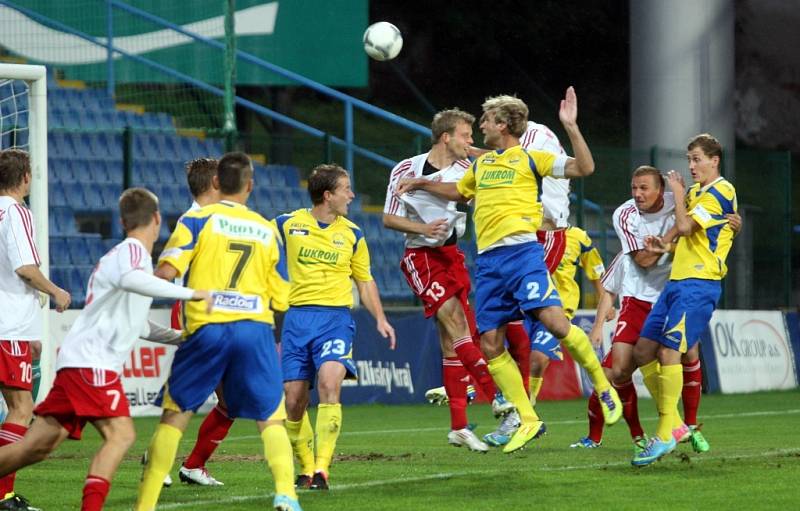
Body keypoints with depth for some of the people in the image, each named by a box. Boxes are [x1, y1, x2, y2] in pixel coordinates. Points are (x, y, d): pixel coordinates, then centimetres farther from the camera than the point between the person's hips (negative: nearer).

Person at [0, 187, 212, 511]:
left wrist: (181, 337, 39)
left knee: (37, 446, 8)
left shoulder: (128, 253, 25)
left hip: (76, 363, 10)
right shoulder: (132, 250, -6)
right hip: (91, 361, -10)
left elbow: (135, 325, 37)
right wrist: (190, 293, -32)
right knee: (120, 434, -21)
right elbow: (131, 280, -33)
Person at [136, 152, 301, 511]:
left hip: (206, 329, -1)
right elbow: (281, 299, 15)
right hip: (256, 329, 1)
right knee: (271, 419, 7)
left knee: (175, 414, 8)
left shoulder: (197, 220, 3)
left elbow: (167, 271, -9)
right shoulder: (268, 231, 13)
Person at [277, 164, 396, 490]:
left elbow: (365, 281, 17)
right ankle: (306, 468, 16)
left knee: (329, 383, -24)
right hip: (297, 317, 1)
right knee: (293, 400, -3)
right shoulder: (288, 224, 4)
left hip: (336, 317, -1)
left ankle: (322, 469, -24)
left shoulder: (351, 234, 9)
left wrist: (380, 319, 5)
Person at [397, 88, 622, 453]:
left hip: (521, 250, -6)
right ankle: (528, 420, 4)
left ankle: (603, 386, -2)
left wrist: (571, 126, -13)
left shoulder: (529, 159, 4)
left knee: (554, 321, -23)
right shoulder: (481, 164, 22)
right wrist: (422, 184, 38)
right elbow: (460, 192, 42)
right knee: (491, 345, -2)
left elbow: (584, 167, -6)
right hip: (488, 260, 6)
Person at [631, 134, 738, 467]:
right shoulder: (695, 191, 20)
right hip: (677, 281, 10)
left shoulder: (721, 192, -8)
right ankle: (673, 423, 11)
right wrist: (668, 247, 10)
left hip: (699, 285, -10)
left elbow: (685, 226, -19)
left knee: (668, 350, -19)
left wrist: (678, 193, -3)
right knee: (643, 351, 4)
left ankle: (665, 435, -17)